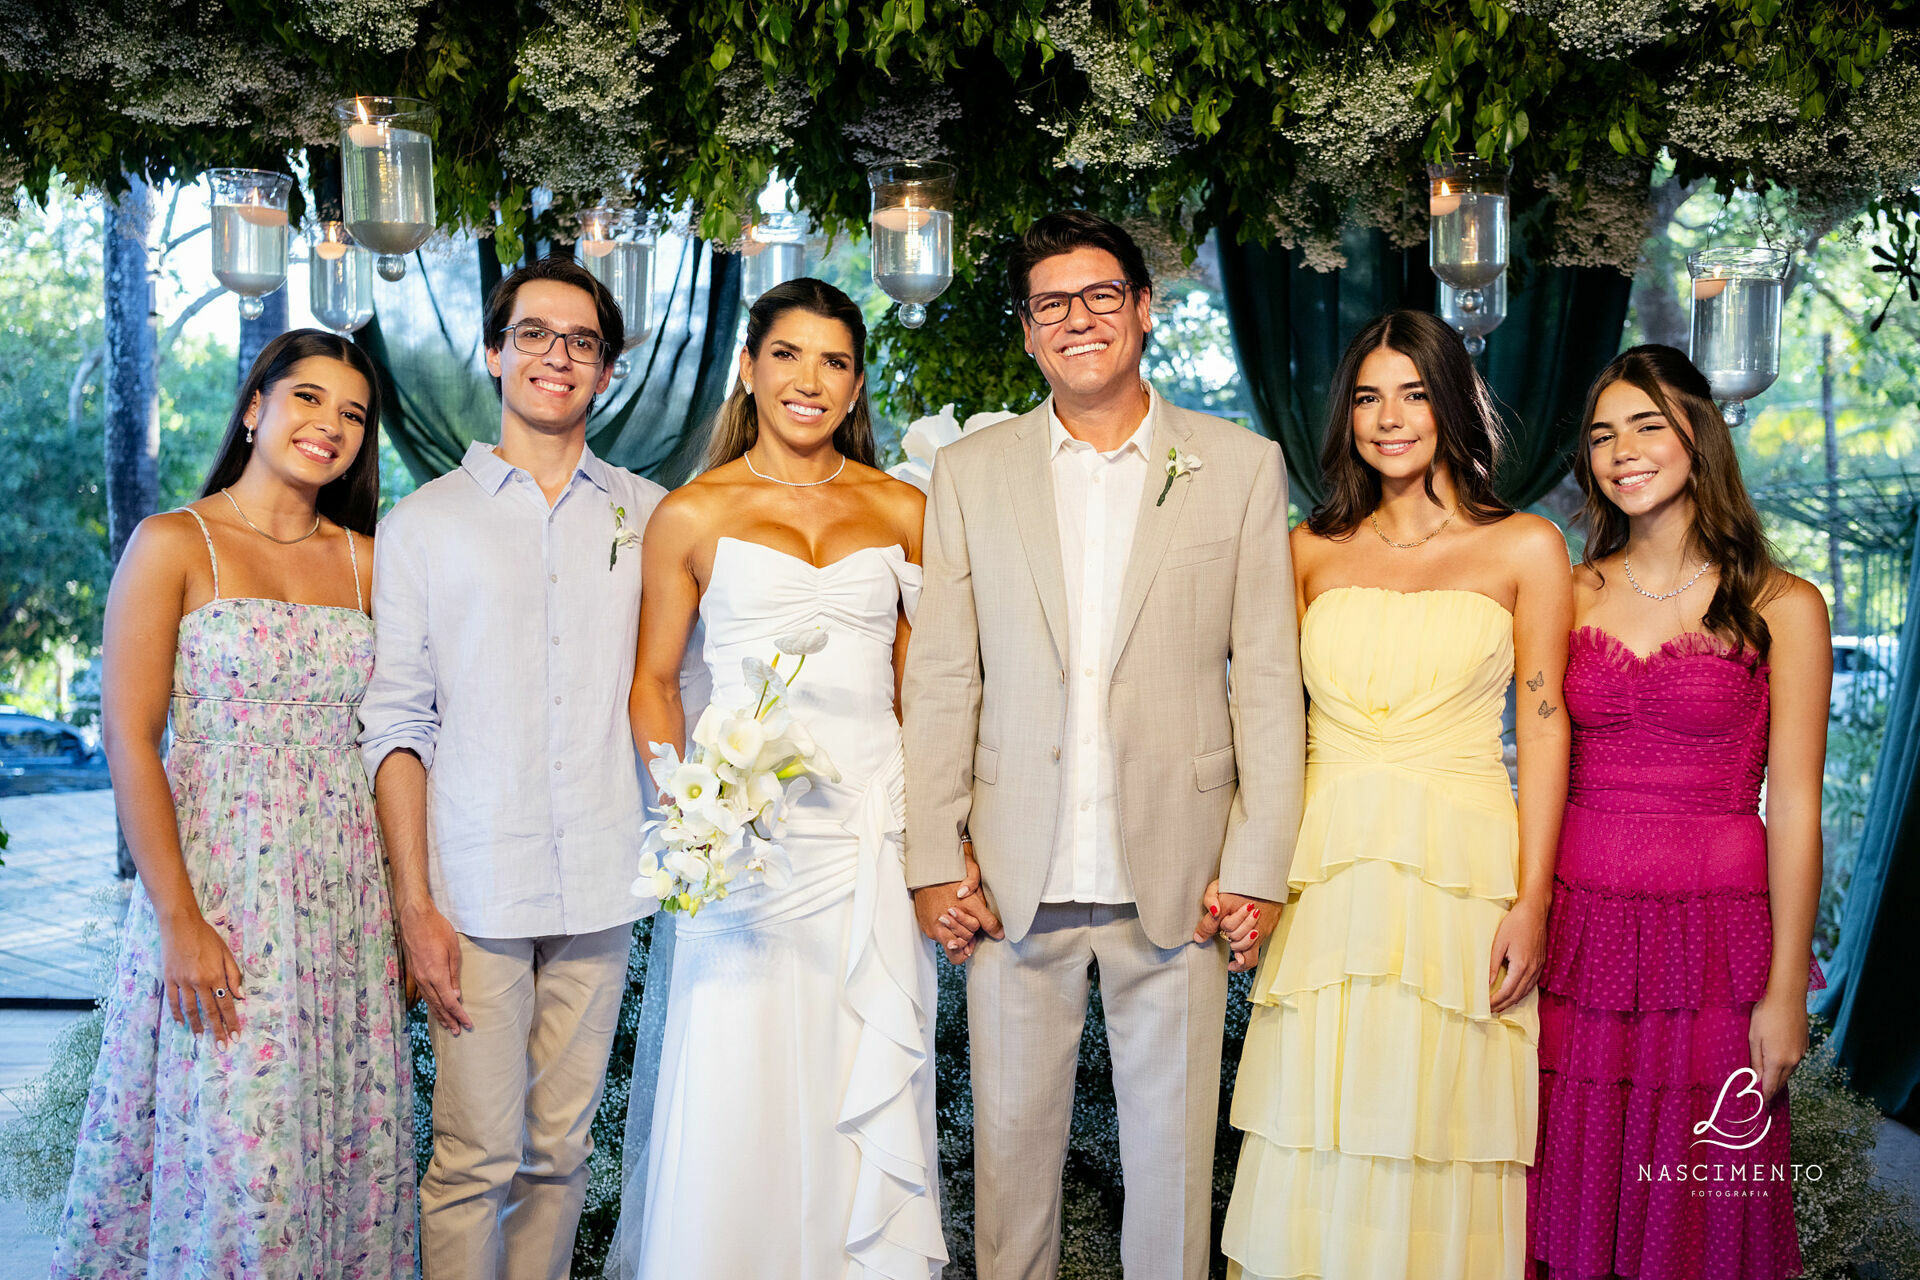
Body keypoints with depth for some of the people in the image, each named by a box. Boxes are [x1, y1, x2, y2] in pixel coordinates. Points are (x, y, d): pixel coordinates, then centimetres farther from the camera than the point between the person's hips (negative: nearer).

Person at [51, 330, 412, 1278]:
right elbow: (129, 740, -8)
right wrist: (179, 920, -14)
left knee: (349, 1138, 8)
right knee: (230, 1147, -3)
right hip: (217, 877, -4)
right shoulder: (174, 544, -3)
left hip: (345, 892, 4)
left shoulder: (365, 559, 9)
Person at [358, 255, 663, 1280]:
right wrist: (415, 905, -5)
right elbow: (395, 723, 1)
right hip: (474, 891, -2)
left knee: (560, 1149, 10)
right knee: (476, 1157, -1)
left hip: (601, 888, 2)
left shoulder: (648, 515, 9)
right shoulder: (421, 523, 4)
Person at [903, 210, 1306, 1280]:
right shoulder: (970, 473, 6)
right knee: (1013, 1136, 11)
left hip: (1178, 875, -1)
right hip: (1013, 879, 1)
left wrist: (1258, 866, -4)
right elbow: (939, 679, 4)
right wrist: (936, 858, -1)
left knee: (1174, 1145, 9)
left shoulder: (1243, 467, 2)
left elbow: (1269, 681, 0)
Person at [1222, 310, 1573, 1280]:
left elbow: (1543, 728, 2)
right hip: (1326, 874, 2)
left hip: (1461, 871, -2)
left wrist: (1531, 900, -6)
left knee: (1440, 1139, 3)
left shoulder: (1525, 548, 5)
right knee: (1317, 1145, 4)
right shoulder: (1312, 550, 11)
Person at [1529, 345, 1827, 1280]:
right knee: (1572, 1200, 9)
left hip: (1710, 942, -2)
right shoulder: (1570, 595, 7)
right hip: (1578, 935, 3)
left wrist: (1786, 990, -6)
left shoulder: (1781, 607, -1)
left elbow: (1794, 806, -3)